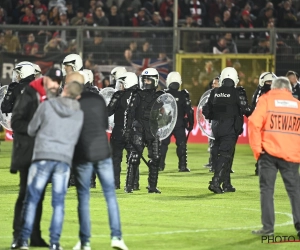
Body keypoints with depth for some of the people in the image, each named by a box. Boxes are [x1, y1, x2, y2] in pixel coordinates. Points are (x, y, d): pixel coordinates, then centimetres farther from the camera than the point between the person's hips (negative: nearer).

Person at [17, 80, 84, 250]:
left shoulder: (47, 106, 0)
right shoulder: (79, 114, 8)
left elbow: (31, 130, 8)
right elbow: (76, 139, 14)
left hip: (43, 157, -1)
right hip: (64, 160, 2)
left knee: (32, 199, 5)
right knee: (58, 202, 5)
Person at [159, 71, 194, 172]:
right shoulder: (184, 95, -4)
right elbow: (189, 111, -4)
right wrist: (190, 124, 4)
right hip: (180, 124, -1)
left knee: (163, 144, 8)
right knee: (181, 145, 4)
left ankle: (160, 165, 6)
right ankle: (182, 166, -1)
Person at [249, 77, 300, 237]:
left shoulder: (266, 100, 3)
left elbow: (254, 122, -9)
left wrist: (256, 148, -4)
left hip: (269, 152, -2)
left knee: (267, 189, 4)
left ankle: (268, 227, 1)